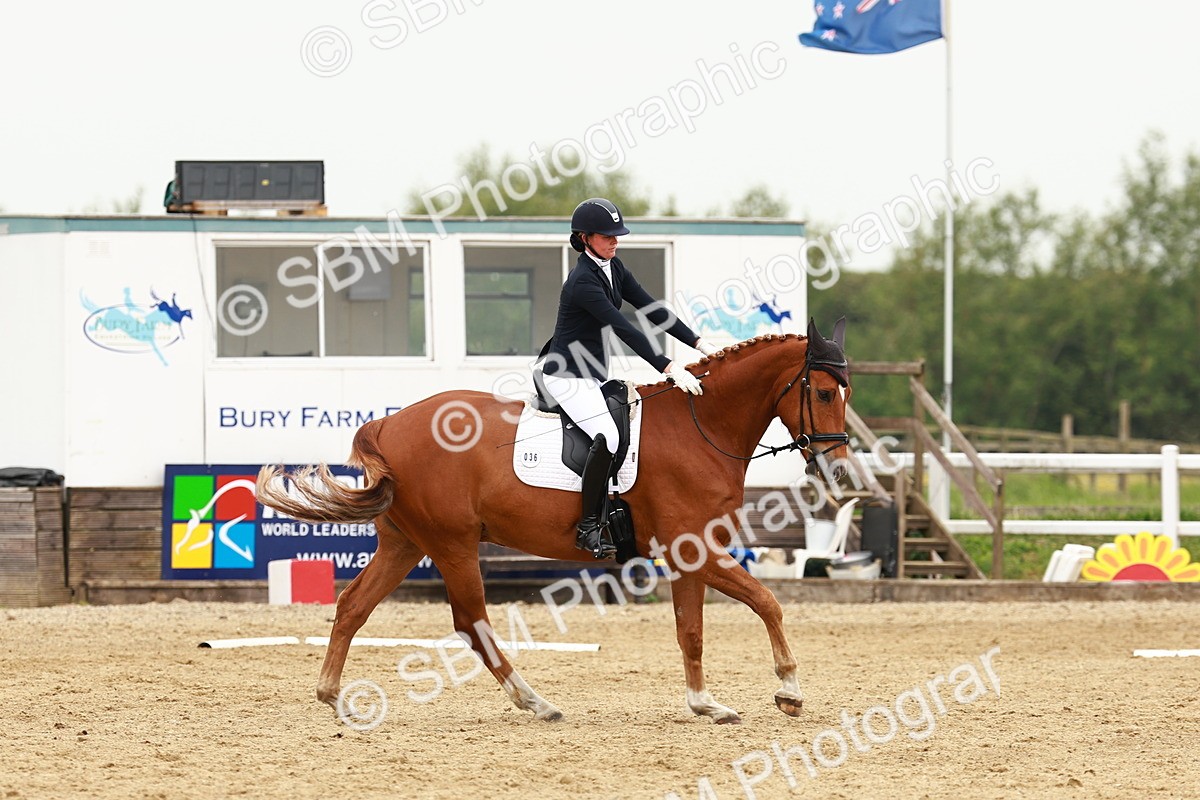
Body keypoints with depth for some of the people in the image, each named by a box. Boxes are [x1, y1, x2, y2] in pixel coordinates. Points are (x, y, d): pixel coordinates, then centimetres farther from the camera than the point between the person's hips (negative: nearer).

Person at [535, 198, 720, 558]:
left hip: (593, 375, 11)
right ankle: (588, 527, -24)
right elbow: (624, 329, -29)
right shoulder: (583, 281, -23)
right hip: (566, 375, -10)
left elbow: (650, 309, 7)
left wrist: (699, 344, -1)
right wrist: (670, 368, -34)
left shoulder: (613, 268, 6)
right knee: (607, 435, -28)